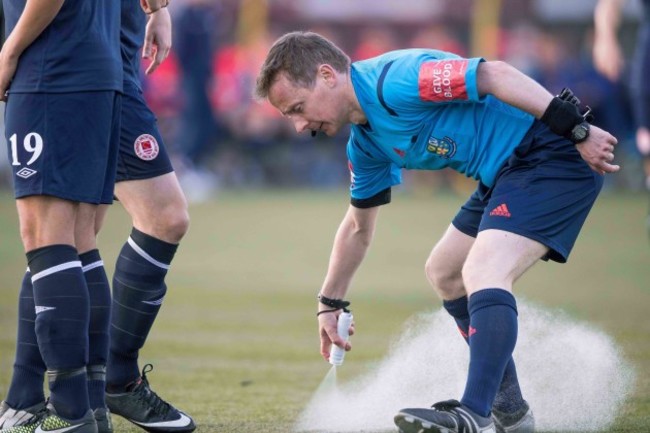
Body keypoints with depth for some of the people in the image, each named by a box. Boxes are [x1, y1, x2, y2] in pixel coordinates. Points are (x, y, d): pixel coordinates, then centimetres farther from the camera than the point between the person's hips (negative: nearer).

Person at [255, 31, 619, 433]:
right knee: (445, 273, 20)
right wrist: (330, 304, 31)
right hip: (506, 173, 11)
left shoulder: (392, 81, -21)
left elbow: (496, 74, -26)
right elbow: (358, 227, 26)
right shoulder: (366, 145, 11)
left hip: (552, 155, -11)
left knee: (482, 274, -25)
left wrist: (577, 129, -27)